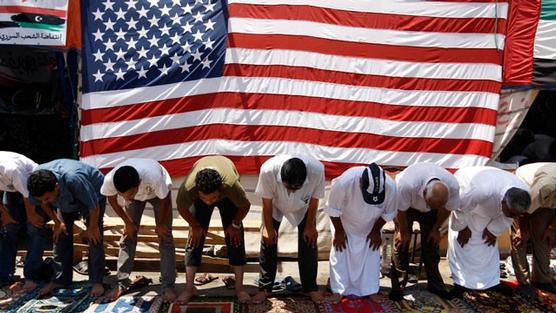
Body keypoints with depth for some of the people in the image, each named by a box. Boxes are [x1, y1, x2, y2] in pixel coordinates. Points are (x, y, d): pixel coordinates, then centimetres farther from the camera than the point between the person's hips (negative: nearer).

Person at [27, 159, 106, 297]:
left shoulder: (73, 179, -46)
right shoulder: (36, 182, -29)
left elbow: (94, 205, -30)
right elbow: (43, 203, -4)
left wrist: (92, 227, -17)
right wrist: (57, 222, -3)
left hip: (94, 193, -5)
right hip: (66, 199, 5)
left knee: (94, 237, -11)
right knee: (60, 235, 0)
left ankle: (97, 281, -2)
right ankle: (60, 279, 13)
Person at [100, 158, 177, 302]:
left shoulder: (154, 177, -46)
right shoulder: (110, 180, -37)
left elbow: (165, 200, -24)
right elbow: (112, 200, -12)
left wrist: (160, 224, -13)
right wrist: (128, 222, -8)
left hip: (159, 192, -3)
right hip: (135, 194, 3)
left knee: (165, 236, -9)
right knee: (128, 235, -2)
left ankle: (168, 286, -2)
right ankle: (122, 283, 10)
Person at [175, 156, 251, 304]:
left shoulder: (231, 185, -46)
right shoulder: (188, 187, -42)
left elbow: (245, 205, -24)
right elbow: (182, 208, -18)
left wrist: (235, 225, -13)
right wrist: (195, 226, -10)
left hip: (227, 196, -1)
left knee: (235, 238, -8)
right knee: (195, 238, -8)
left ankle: (239, 287, 1)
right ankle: (189, 287, 3)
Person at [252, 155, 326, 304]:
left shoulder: (317, 170, -41)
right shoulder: (268, 170, -42)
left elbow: (314, 201, -20)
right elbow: (267, 202, -22)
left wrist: (309, 226, -7)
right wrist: (269, 228, -10)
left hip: (303, 207, 1)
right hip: (275, 205, 0)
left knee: (308, 242, -1)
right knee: (268, 242, -2)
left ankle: (310, 287, 17)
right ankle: (264, 287, 14)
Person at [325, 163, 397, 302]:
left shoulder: (390, 187, -35)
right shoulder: (344, 182, -43)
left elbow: (388, 213, -12)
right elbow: (333, 210, -24)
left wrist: (376, 230, -4)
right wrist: (339, 231, -13)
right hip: (344, 222, -2)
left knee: (372, 254, 4)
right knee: (339, 253, -2)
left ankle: (370, 291, 17)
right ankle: (339, 290, 9)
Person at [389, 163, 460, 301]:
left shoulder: (453, 186, -35)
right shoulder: (407, 184, -45)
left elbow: (446, 208, -12)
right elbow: (401, 209, -25)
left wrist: (436, 229, -2)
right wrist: (404, 232, -11)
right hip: (406, 204, -2)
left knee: (431, 243, 1)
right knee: (401, 241, -9)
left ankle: (435, 284, 16)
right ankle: (398, 285, 1)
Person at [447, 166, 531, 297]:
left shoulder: (524, 193, -30)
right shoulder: (482, 191, -48)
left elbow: (506, 217, -8)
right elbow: (460, 208, -29)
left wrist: (494, 230, -5)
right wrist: (463, 228, -16)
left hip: (487, 207, 5)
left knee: (489, 244, 9)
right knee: (462, 242, -9)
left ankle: (491, 282, 19)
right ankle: (460, 282, 0)